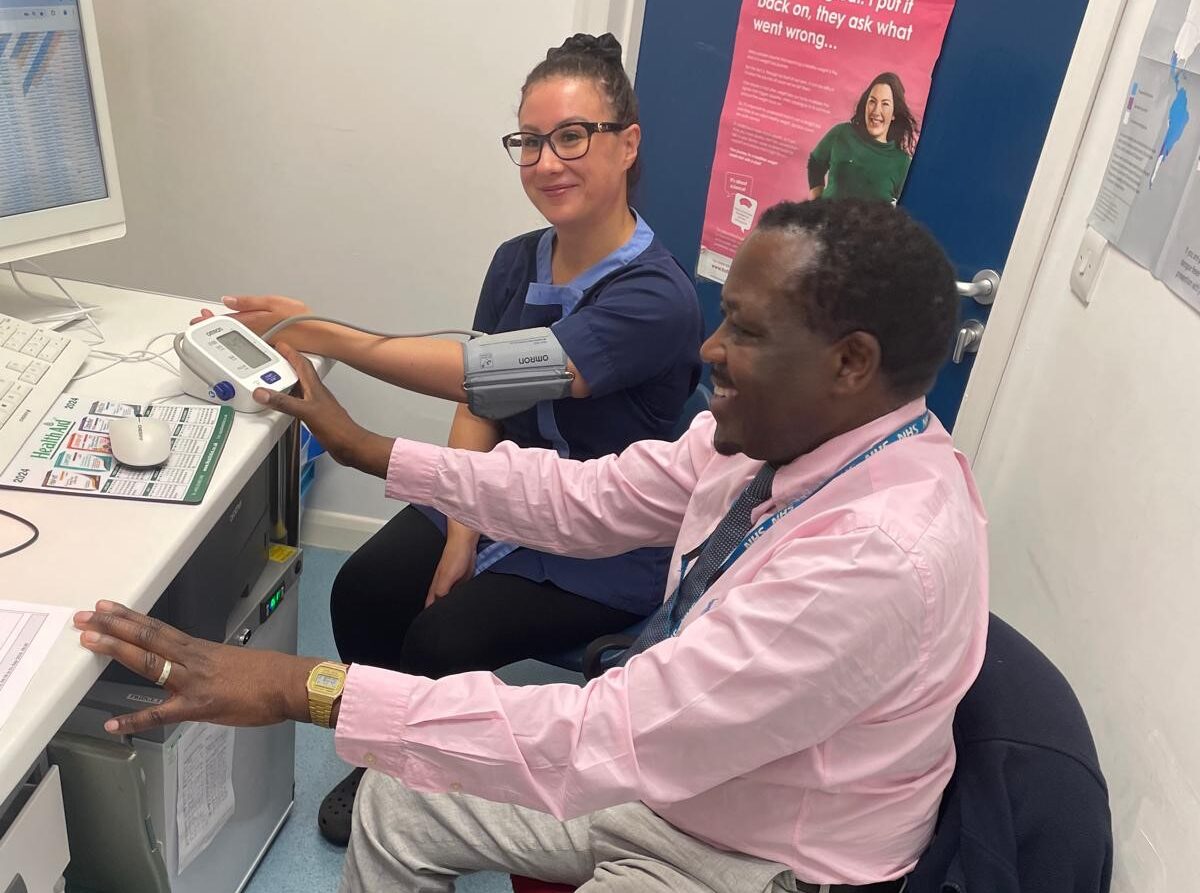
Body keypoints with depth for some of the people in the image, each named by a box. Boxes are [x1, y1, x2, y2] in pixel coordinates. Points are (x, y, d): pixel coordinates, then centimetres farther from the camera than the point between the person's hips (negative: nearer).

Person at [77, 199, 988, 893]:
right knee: (398, 802, 8)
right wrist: (365, 447, -3)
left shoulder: (883, 556, -36)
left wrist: (302, 686, -38)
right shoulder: (769, 430, -11)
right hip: (662, 771, 7)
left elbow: (615, 736, -38)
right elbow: (587, 499, -4)